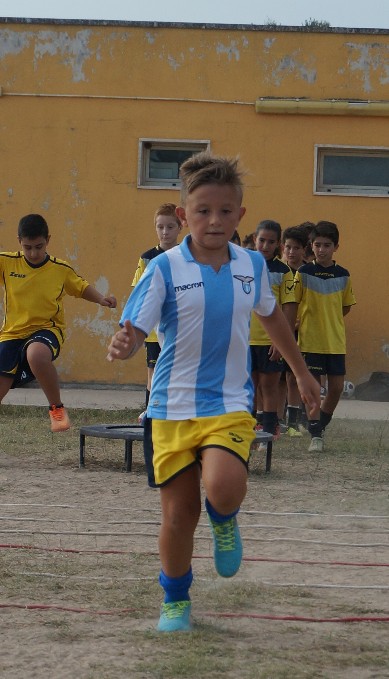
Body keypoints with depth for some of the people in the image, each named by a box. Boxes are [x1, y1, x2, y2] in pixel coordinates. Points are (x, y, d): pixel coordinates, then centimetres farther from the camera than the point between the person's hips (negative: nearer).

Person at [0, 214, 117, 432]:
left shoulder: (62, 269, -2)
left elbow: (82, 287, 14)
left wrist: (101, 299, -3)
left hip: (46, 329, -3)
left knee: (37, 354, -39)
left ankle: (57, 407, -19)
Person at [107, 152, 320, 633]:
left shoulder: (252, 265, 2)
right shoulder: (165, 269, -9)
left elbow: (271, 316, 21)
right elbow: (133, 331, -15)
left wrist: (301, 372, 31)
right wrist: (122, 346, -40)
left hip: (229, 404, 1)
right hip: (174, 407, -1)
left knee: (223, 486, -27)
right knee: (178, 513, 5)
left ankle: (225, 521, 10)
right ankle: (175, 601, 29)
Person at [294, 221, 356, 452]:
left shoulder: (343, 275, 4)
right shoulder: (303, 274, -4)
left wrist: (330, 320, 7)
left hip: (336, 340, 3)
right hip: (310, 340, -3)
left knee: (337, 387, 2)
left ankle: (321, 423, 24)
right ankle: (316, 435, 3)